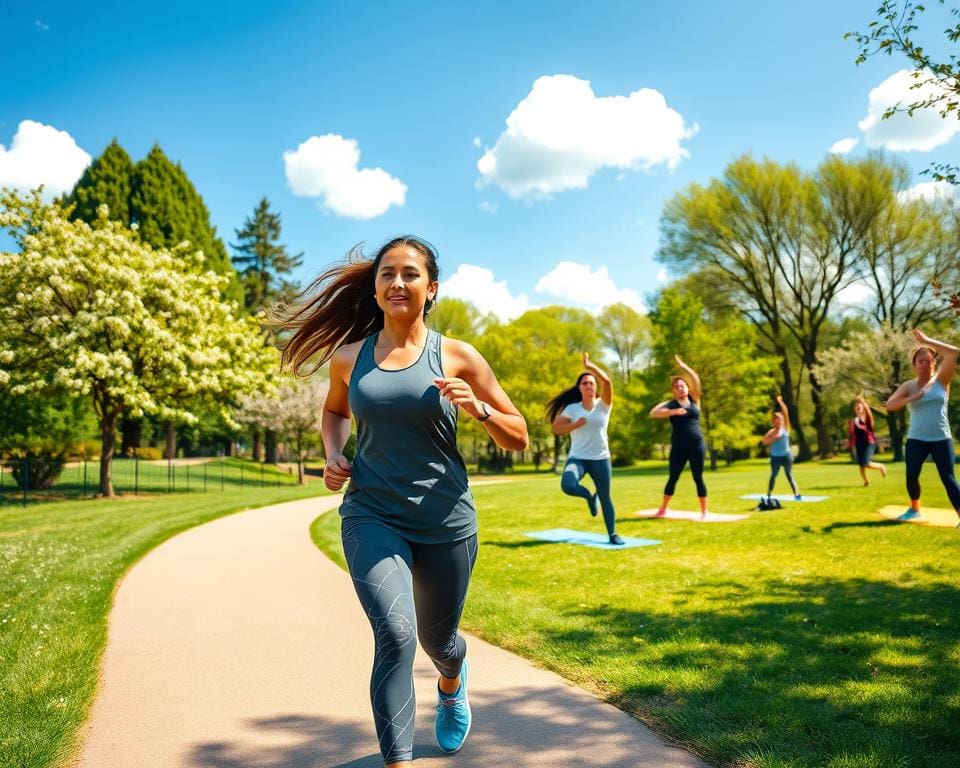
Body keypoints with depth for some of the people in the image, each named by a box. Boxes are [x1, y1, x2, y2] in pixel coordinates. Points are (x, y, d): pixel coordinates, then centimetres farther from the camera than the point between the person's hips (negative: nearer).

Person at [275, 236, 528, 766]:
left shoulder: (456, 358, -4)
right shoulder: (348, 357, 1)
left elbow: (518, 437, 1)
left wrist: (478, 408, -18)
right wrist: (333, 455, 3)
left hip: (445, 520, 0)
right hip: (372, 514, 0)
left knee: (436, 636, 19)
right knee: (395, 633, -21)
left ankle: (452, 682, 57)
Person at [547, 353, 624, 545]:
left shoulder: (603, 405, -1)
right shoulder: (571, 408, 0)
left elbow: (607, 381, -18)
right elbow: (554, 428, -6)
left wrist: (591, 366, -25)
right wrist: (576, 424, -18)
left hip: (600, 459, 0)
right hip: (577, 457, 0)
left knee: (605, 497, 6)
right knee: (567, 486, -26)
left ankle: (613, 534, 24)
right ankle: (589, 496, 8)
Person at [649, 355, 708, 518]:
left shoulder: (694, 400, 9)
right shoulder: (670, 404, 4)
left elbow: (696, 380, -4)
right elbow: (653, 413, -12)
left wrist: (683, 366, -6)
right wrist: (673, 412, -23)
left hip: (697, 444, 0)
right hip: (678, 446, 0)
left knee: (698, 478, 3)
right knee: (673, 477, 4)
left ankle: (704, 511, 10)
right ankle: (663, 509, 14)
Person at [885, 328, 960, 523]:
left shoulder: (941, 381, 2)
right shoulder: (908, 386, 4)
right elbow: (889, 405, -7)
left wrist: (927, 341, -12)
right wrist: (912, 398, -18)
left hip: (941, 439, -1)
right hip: (916, 439, 1)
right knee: (911, 475, 0)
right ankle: (914, 509, 22)